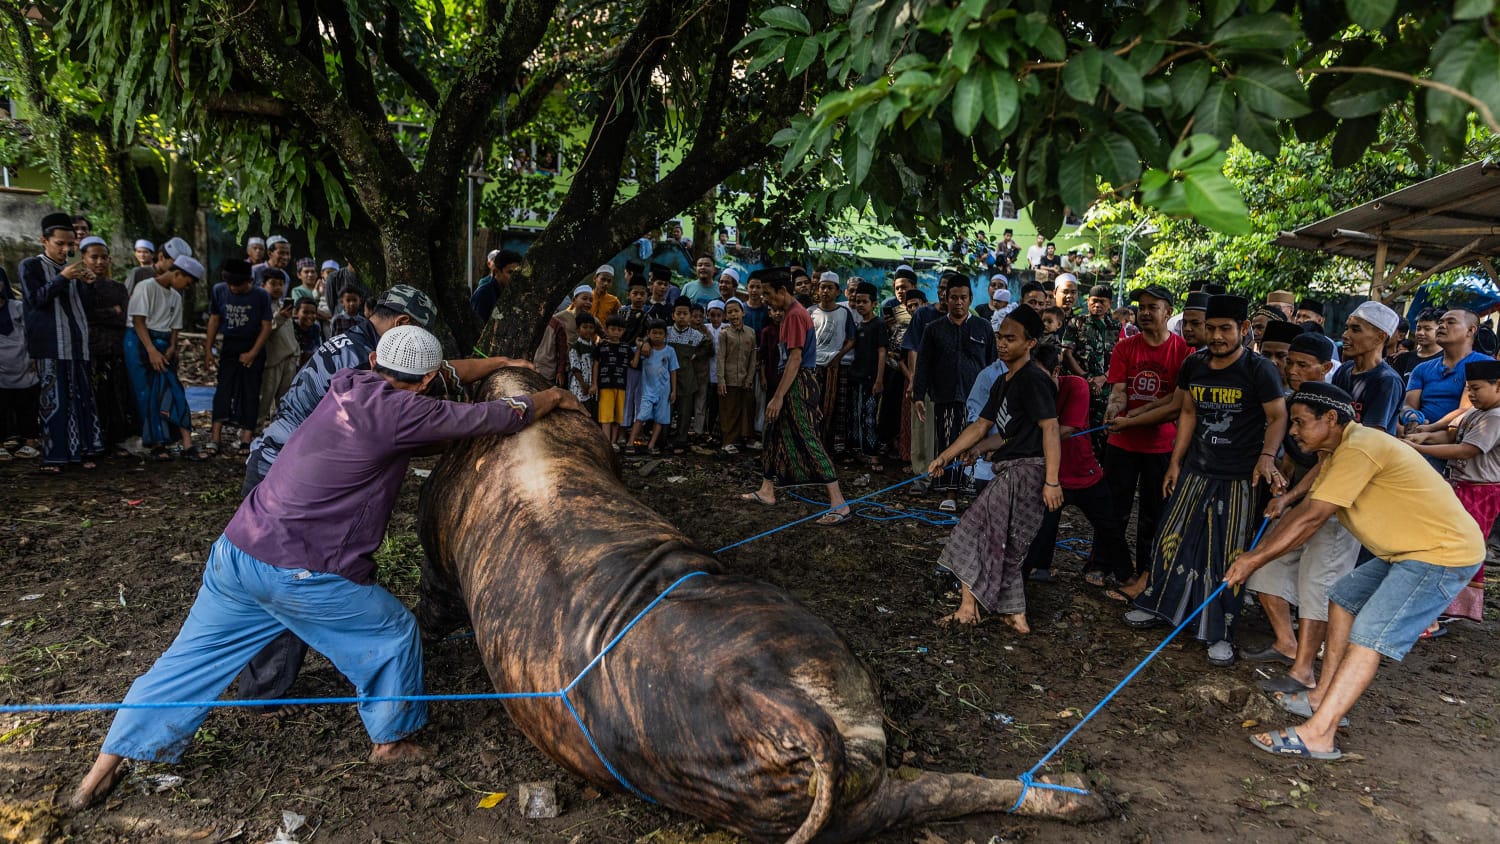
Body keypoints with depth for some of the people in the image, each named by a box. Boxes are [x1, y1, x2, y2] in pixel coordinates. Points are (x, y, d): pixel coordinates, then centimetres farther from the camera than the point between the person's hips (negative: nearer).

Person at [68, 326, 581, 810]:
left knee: (192, 658, 21)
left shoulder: (347, 387, 9)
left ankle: (108, 764, 29)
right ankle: (391, 742, 28)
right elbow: (494, 418, -6)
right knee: (393, 633, 13)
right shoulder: (399, 411, -13)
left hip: (236, 551, 8)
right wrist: (551, 399, 11)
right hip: (298, 575, -8)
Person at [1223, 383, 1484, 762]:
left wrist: (1255, 559, -16)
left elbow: (1311, 518, -23)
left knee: (1368, 638, -16)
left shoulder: (1359, 448, -23)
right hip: (1408, 549, 11)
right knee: (1344, 597, 18)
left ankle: (1316, 734, -18)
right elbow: (1303, 509, 10)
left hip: (1443, 552, -11)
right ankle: (1324, 696, 23)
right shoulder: (1339, 451, 11)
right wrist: (1255, 553, 3)